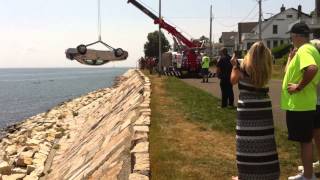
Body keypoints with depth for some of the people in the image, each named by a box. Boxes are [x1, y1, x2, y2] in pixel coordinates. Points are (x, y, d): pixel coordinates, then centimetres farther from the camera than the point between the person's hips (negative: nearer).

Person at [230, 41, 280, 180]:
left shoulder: (244, 67, -8)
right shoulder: (266, 69, 1)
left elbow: (233, 81, 6)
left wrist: (234, 65, 16)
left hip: (247, 109, -3)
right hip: (264, 107, 3)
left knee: (247, 142, 2)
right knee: (264, 141, 10)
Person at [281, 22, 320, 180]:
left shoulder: (304, 50, -17)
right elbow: (290, 72, 21)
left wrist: (299, 87, -27)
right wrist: (291, 57, 13)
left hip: (299, 104, -10)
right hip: (301, 103, 10)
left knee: (305, 140, -1)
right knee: (306, 139, 17)